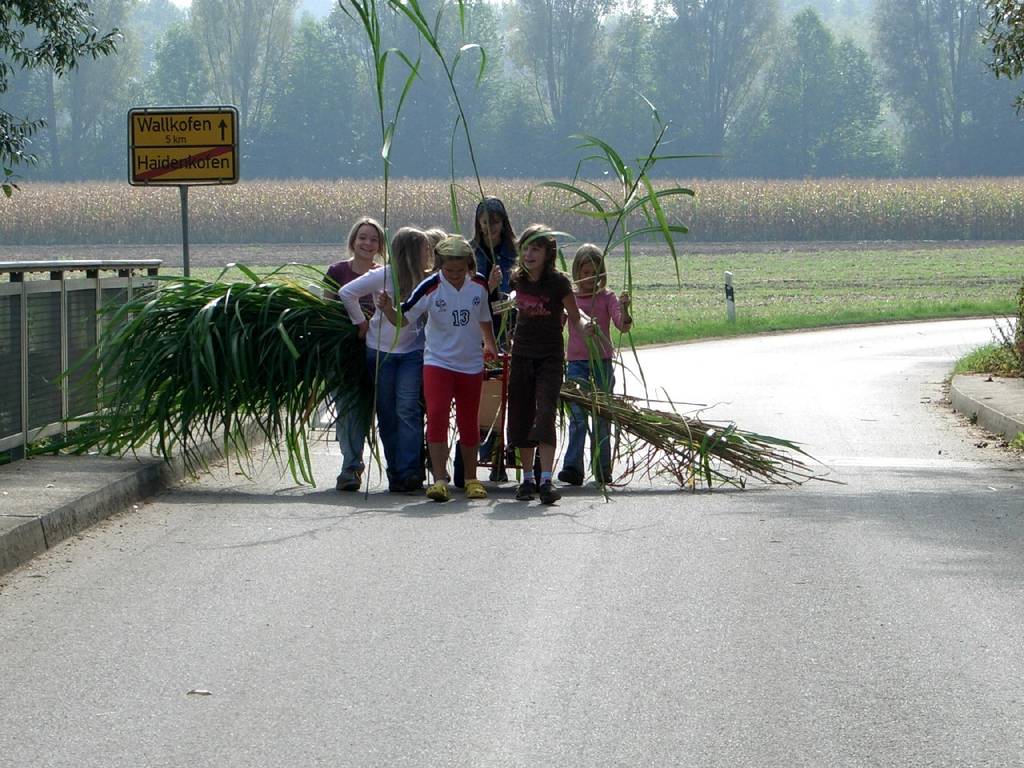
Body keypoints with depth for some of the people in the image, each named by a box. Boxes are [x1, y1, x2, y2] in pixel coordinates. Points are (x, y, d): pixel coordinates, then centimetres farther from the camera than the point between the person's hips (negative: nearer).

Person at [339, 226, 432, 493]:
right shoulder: (383, 276, -8)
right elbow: (347, 293, -2)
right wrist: (360, 322, 1)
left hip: (411, 353, 0)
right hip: (380, 351, 0)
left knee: (407, 409, -13)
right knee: (387, 414, 3)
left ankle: (409, 472, -15)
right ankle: (395, 470, 10)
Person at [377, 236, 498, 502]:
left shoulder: (479, 284, -3)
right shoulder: (430, 287, -14)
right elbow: (404, 319, -12)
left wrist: (489, 343, 18)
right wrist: (387, 309, -31)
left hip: (471, 363, 3)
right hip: (438, 362, -3)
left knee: (469, 422, 11)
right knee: (436, 417, -17)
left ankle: (471, 479, 25)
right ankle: (439, 480, -16)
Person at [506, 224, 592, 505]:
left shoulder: (558, 281, -12)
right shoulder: (517, 279, 2)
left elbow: (574, 316, -11)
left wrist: (584, 326, -28)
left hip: (550, 358, -5)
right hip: (522, 355, 5)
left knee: (545, 415, -16)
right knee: (521, 417, 6)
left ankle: (546, 481, -22)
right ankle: (527, 479, 18)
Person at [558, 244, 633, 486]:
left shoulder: (607, 297, 1)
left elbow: (623, 326, -11)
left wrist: (624, 309, -31)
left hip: (602, 363, 0)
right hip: (576, 363, 1)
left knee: (601, 417, 5)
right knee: (577, 415, -9)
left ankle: (603, 470, 12)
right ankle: (573, 468, -14)